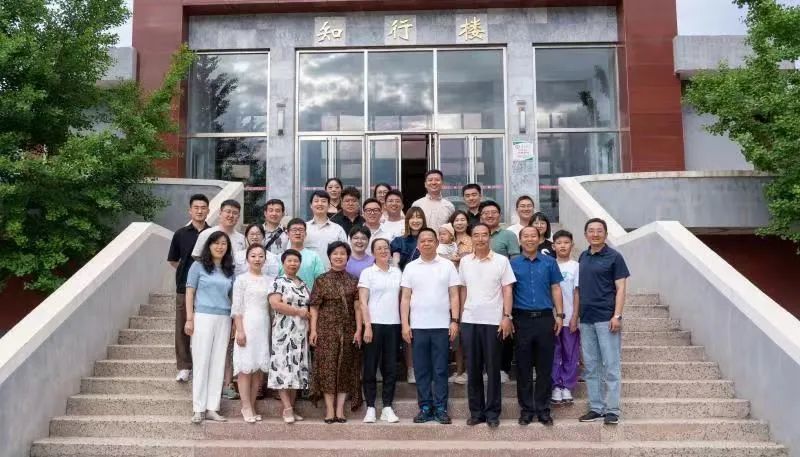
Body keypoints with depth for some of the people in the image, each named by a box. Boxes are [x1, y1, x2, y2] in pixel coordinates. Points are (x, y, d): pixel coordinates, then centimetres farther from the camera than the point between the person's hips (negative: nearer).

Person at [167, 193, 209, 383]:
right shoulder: (181, 234, 5)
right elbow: (172, 260, 14)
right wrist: (186, 271, 6)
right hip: (184, 287, 1)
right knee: (183, 328, 2)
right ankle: (184, 367, 12)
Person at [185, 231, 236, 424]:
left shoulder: (230, 271, 13)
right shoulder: (198, 266, 4)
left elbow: (233, 297, 13)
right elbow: (190, 293, 1)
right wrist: (189, 319, -8)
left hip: (224, 319, 4)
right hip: (203, 317, -4)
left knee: (218, 364, 3)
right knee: (201, 362, -1)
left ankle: (212, 408, 8)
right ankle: (199, 409, 3)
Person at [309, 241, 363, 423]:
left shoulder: (353, 281, 8)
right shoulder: (322, 280, 4)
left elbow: (358, 307, 3)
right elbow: (314, 307, 1)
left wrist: (358, 329, -5)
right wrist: (313, 330, -7)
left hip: (348, 330, 2)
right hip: (326, 329, -2)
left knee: (346, 368, 2)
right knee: (327, 368, -4)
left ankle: (340, 409, 8)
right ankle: (329, 410, 1)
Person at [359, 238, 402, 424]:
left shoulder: (397, 272, 12)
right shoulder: (367, 272, 1)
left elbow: (401, 298, 15)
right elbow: (362, 301, -3)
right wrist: (367, 326, -11)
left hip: (393, 325, 3)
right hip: (374, 324, -3)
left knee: (391, 368, 5)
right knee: (371, 367, 1)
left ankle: (387, 408, 11)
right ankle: (370, 408, 8)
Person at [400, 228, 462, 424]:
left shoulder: (447, 265, 4)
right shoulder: (410, 267, 7)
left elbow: (454, 296, 3)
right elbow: (405, 298, 5)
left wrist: (454, 321, -5)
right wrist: (405, 325, -2)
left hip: (442, 326, -1)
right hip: (418, 326, 1)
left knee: (440, 370, 3)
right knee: (421, 370, 6)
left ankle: (440, 408, 9)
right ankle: (425, 408, 13)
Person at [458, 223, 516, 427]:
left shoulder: (501, 261, -1)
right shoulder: (465, 261, 8)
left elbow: (507, 290, -2)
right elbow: (463, 290, 13)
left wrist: (507, 317, -10)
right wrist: (461, 316, 8)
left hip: (493, 321, -3)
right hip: (469, 321, 3)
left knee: (493, 369, 3)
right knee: (473, 368, 8)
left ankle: (492, 413, 12)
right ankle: (476, 411, 17)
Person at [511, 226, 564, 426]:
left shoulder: (549, 262, 8)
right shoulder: (513, 264, 6)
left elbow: (555, 289, 9)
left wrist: (559, 314, 2)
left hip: (545, 318, 1)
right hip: (522, 319, 0)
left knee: (545, 367, 4)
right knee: (523, 368, 4)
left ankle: (543, 409, 14)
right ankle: (526, 409, 14)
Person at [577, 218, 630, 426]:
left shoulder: (614, 257, -3)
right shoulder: (583, 257, 13)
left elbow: (620, 288, -7)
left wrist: (617, 316, -16)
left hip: (606, 319, -6)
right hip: (586, 319, 6)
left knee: (610, 366, -2)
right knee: (590, 367, 9)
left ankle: (612, 410, 5)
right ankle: (596, 408, 18)